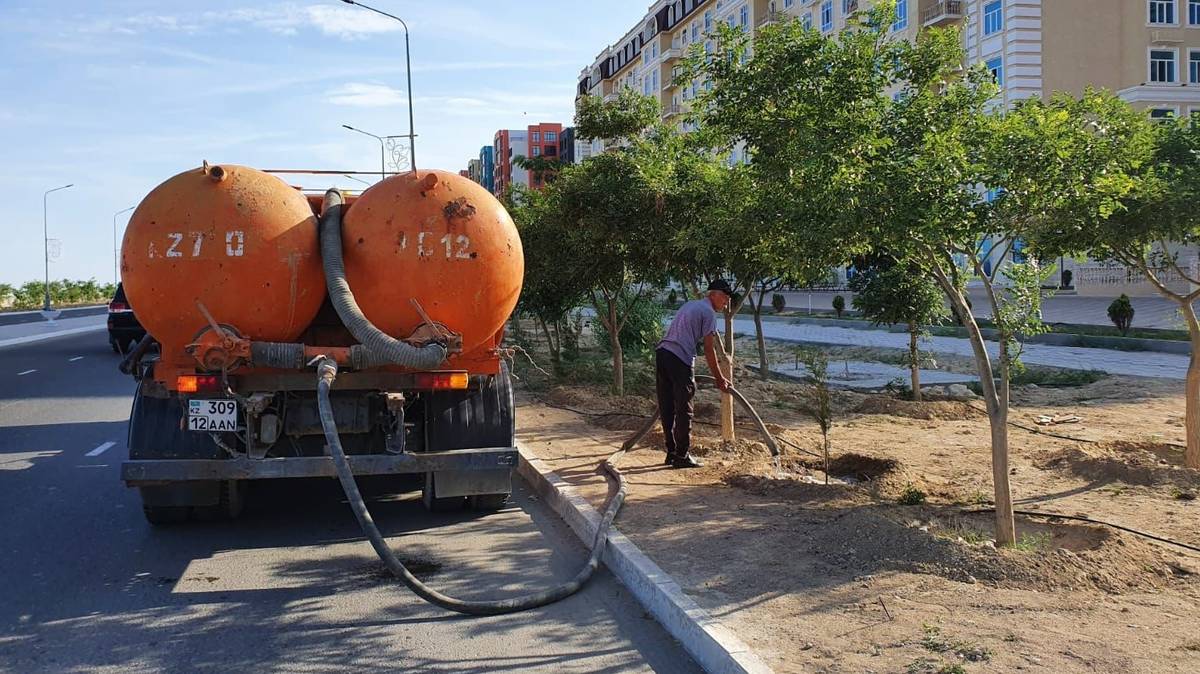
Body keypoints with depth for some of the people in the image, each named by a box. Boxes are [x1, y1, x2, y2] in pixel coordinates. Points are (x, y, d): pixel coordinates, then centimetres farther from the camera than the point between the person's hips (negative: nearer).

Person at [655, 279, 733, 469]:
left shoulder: (690, 305, 25)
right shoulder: (708, 312, -1)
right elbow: (709, 349, -3)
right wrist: (719, 378, 5)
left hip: (662, 353, 9)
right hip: (680, 360, -9)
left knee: (667, 409, 11)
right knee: (683, 410, -1)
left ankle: (672, 453, 18)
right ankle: (682, 456, 3)